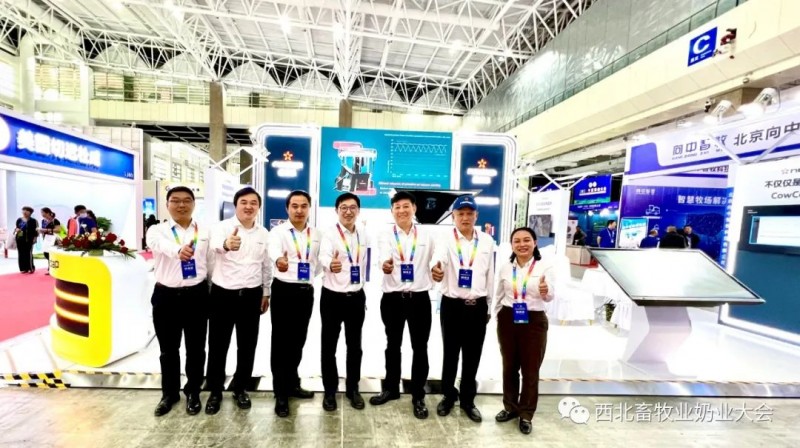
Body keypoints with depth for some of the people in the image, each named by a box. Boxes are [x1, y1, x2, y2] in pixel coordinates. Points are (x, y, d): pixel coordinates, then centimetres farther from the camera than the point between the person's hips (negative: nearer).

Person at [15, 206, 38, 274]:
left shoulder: (32, 220, -1)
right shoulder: (19, 220, 11)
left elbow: (36, 230, -3)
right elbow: (16, 228, 19)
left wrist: (35, 238, -9)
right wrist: (16, 230, -5)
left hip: (29, 239, -5)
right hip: (20, 238, 5)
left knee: (28, 253, -5)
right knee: (21, 253, 5)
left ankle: (31, 268, 3)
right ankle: (23, 268, 12)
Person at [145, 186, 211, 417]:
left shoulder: (205, 232, 3)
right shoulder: (157, 231, -2)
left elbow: (211, 263, 4)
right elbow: (164, 246, -27)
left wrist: (211, 295, 0)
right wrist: (179, 250, -51)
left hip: (196, 296, 0)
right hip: (166, 296, 0)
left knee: (196, 348, 10)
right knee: (168, 349, 14)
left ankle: (193, 393, 30)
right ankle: (169, 393, 35)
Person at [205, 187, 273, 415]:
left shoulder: (264, 234, 3)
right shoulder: (222, 227, -10)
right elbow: (215, 244, -35)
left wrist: (266, 293, 13)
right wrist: (226, 244, -58)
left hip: (251, 295, 3)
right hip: (223, 294, -2)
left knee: (247, 345, 12)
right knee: (218, 345, 9)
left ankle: (240, 388, 32)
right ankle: (215, 391, 30)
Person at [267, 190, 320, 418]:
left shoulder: (316, 234, 6)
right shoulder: (278, 231, -10)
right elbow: (274, 251, -32)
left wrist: (311, 278, 6)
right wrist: (279, 260, -52)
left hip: (306, 291, 4)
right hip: (284, 290, -4)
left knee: (298, 340, 15)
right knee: (281, 342, 3)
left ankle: (292, 384, 32)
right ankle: (281, 394, 14)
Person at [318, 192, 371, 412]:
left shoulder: (364, 235, 4)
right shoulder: (330, 233, -11)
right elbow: (323, 256, -32)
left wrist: (362, 289, 14)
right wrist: (331, 264, -55)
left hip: (357, 297, 4)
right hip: (332, 296, -4)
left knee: (355, 345, 13)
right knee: (329, 345, 8)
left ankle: (353, 388, 30)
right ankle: (330, 390, 25)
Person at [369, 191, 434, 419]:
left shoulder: (426, 234, 4)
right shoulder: (386, 235, -2)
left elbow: (433, 262, 9)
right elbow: (385, 257, -21)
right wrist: (386, 265, -41)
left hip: (420, 297, 0)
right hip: (393, 298, 0)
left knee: (420, 348, 7)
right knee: (393, 345, 16)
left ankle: (418, 396, 24)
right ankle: (391, 388, 35)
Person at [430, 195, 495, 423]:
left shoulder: (487, 241, 3)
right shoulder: (446, 240, -8)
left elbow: (490, 275, 9)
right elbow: (438, 257, -31)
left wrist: (488, 305, 11)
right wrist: (435, 268, -54)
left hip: (478, 306, 3)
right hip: (452, 305, -2)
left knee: (473, 356, 13)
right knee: (450, 353, 12)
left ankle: (467, 399, 33)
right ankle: (448, 395, 34)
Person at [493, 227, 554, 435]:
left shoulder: (544, 267, -8)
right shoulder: (505, 268, 0)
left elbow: (550, 296, -21)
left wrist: (546, 291, -43)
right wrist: (498, 318, 10)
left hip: (534, 321, -2)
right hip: (508, 320, 3)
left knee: (531, 370, 8)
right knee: (509, 367, 15)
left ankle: (526, 414, 26)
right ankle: (510, 407, 35)